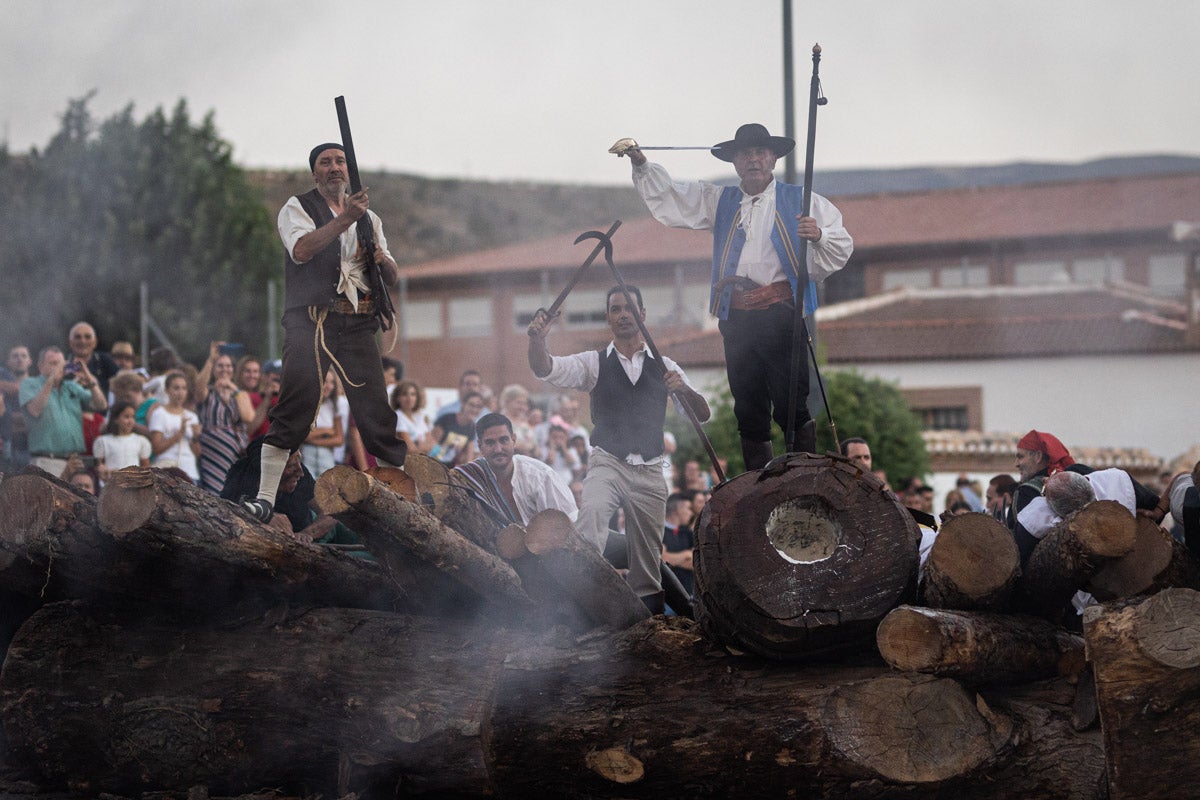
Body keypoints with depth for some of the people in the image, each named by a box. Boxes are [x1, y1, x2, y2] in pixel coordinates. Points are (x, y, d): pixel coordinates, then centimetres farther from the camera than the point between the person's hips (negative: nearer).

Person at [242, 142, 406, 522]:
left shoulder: (368, 217, 23)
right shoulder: (298, 207, 9)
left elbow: (393, 278, 20)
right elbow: (302, 250, -12)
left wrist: (382, 260, -3)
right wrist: (344, 219, -18)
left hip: (358, 325, 4)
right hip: (312, 321, -4)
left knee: (376, 413, -1)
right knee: (296, 405, -16)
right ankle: (265, 498, -15)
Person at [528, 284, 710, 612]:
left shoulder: (664, 367, 13)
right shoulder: (595, 363, 7)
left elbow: (702, 414, 9)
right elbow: (546, 369, -8)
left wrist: (683, 388, -12)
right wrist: (538, 339, -30)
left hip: (649, 471, 2)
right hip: (608, 463, -2)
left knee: (648, 561, 4)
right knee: (592, 511, -35)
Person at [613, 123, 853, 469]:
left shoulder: (800, 201, 9)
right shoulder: (718, 201, 21)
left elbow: (841, 248, 7)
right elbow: (667, 197, 21)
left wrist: (818, 235, -15)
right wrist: (640, 163, 6)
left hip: (781, 313, -4)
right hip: (736, 317, 4)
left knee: (792, 407, -11)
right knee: (749, 411, 6)